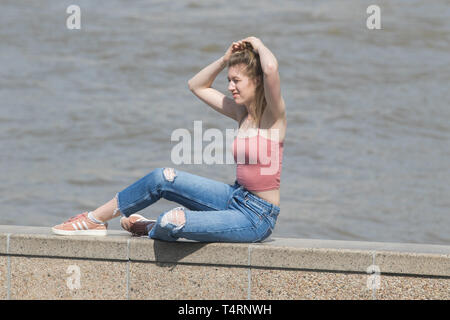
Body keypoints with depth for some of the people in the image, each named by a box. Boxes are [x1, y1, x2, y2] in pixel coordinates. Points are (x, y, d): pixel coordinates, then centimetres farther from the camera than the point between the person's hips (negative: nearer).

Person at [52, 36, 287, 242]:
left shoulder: (273, 115, -14)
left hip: (256, 217, -8)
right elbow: (197, 85, 21)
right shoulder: (242, 113, 9)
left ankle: (151, 229, 14)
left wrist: (259, 46, -13)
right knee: (163, 179, -4)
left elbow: (270, 68, -35)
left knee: (172, 222, -24)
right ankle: (95, 220, 11)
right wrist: (226, 60, 8)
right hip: (236, 198, 8)